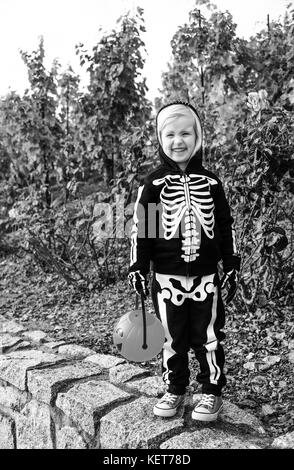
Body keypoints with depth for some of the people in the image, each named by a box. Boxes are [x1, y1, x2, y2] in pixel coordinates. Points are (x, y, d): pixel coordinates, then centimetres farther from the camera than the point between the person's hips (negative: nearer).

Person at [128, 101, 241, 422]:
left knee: (208, 337, 8)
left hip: (206, 277, 1)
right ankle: (174, 390, 28)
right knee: (172, 338, 10)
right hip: (167, 278, -1)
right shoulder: (153, 184, -1)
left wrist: (231, 266, 7)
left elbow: (226, 226, 8)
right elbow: (140, 228, -1)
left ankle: (212, 392, 25)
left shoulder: (210, 182, 3)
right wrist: (137, 269, -4)